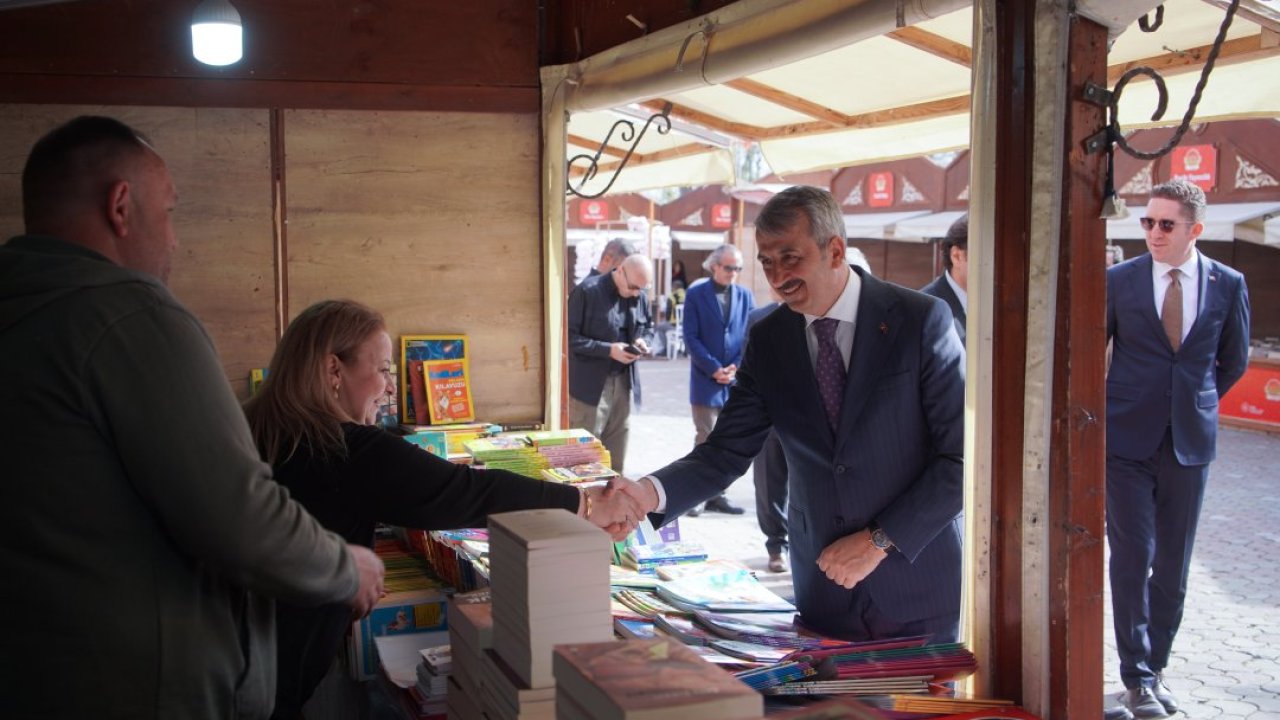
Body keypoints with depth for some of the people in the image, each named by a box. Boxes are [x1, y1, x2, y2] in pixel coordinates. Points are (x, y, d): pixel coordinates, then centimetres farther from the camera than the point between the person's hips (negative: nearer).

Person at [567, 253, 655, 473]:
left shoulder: (640, 296, 4)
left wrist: (643, 341, -4)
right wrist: (608, 350, -21)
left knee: (616, 452, 12)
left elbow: (649, 327, 20)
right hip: (591, 384, -5)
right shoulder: (587, 291, -13)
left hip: (624, 382, 6)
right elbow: (570, 336, -14)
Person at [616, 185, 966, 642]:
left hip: (919, 587, -2)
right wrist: (650, 494, -20)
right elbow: (727, 451, -1)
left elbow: (963, 458, -11)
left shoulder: (921, 320, -11)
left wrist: (879, 541, -14)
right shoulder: (769, 340, 1)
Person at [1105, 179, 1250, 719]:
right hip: (1128, 439, -2)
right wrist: (1104, 410, 6)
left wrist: (1195, 405, 13)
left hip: (1189, 441, 2)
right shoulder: (1120, 280, -4)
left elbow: (1234, 360, 14)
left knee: (1174, 563, 9)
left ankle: (1155, 665, 23)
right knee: (1133, 557, -3)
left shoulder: (1228, 284, 1)